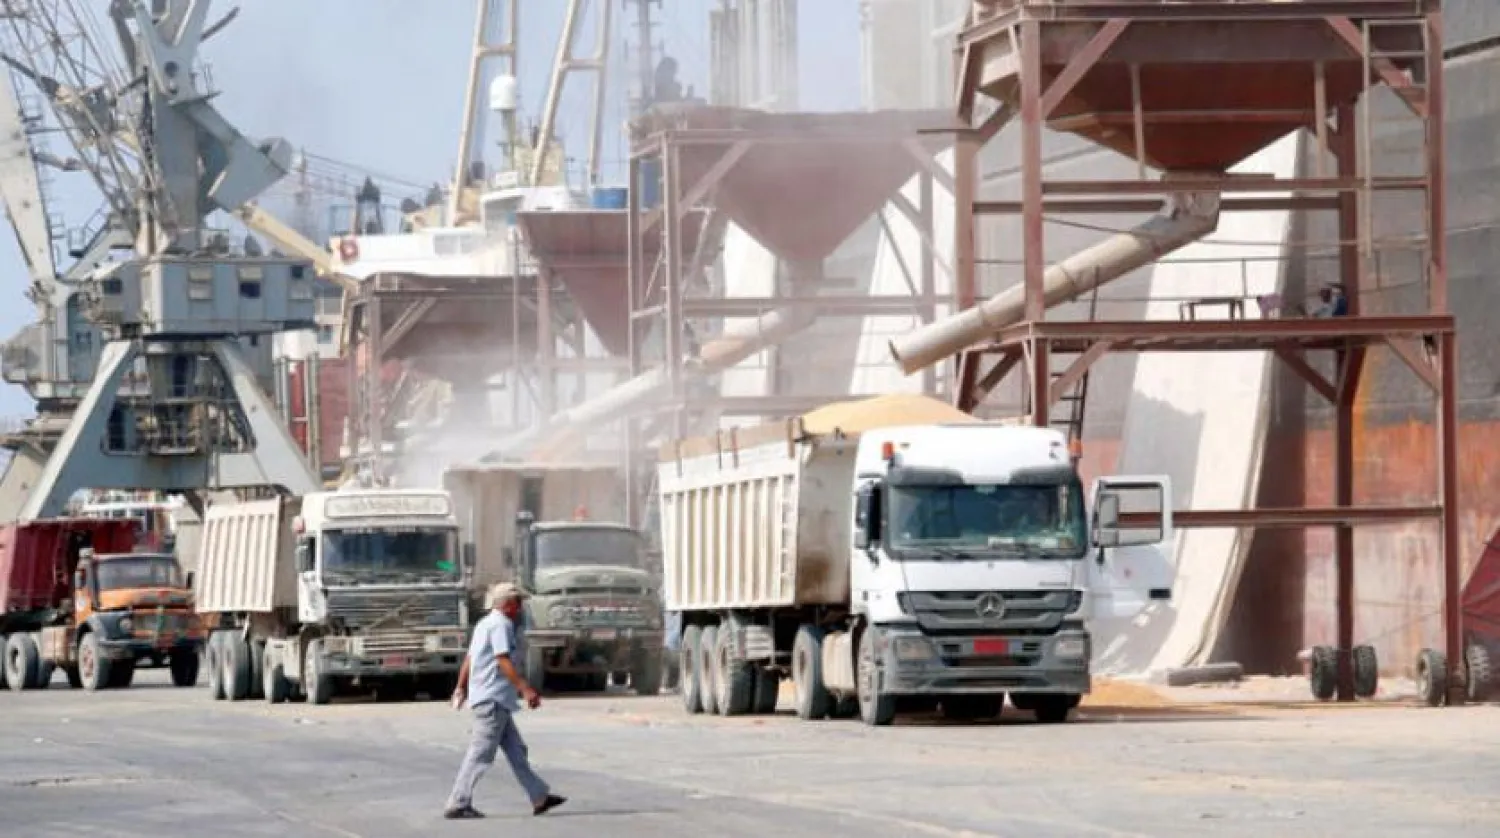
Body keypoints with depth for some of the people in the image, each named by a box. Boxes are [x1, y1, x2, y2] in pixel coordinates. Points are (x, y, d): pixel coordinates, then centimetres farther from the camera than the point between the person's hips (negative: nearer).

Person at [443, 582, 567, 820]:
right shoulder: (501, 625, -12)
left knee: (516, 751, 12)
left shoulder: (485, 624, 19)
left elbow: (469, 659, 23)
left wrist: (461, 688, 29)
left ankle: (539, 797, 15)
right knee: (480, 755, -10)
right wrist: (526, 689, -25)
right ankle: (458, 805, -10)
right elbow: (504, 662, -21)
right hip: (493, 699, -11)